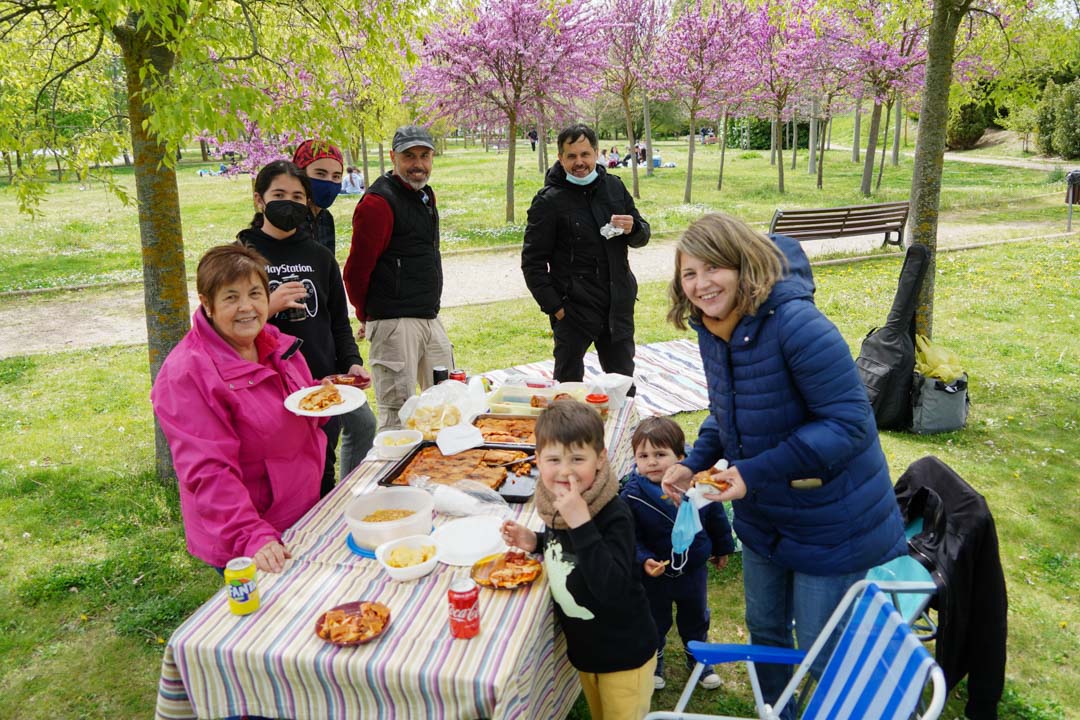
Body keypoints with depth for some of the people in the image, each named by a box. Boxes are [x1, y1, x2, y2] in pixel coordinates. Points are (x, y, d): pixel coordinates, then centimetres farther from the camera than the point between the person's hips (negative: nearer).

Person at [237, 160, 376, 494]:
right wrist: (267, 307, -18)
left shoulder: (320, 256, 11)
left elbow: (338, 321, 15)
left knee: (322, 475, 12)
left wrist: (352, 363, 1)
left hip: (325, 383, 3)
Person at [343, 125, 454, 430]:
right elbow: (356, 270, -12)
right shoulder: (378, 202, -14)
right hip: (395, 322, -9)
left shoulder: (425, 194, 15)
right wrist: (367, 316, 2)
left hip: (430, 319, 9)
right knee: (397, 414, -3)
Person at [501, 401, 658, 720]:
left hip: (624, 656, -7)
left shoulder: (614, 515, -30)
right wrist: (535, 542, -8)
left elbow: (612, 590, -40)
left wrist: (581, 523, -43)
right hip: (583, 649, 7)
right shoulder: (555, 503, -9)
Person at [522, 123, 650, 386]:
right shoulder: (549, 201, -9)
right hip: (574, 309, -5)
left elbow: (643, 235, 14)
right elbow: (532, 262, -8)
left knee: (624, 384, 18)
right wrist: (553, 306, -13)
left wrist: (632, 229, -9)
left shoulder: (614, 186, 6)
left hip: (618, 304, 5)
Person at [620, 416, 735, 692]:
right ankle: (653, 662, 47)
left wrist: (722, 548, 11)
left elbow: (716, 517, -1)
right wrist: (643, 560, -33)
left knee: (696, 618, 25)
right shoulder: (632, 495, -25)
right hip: (654, 574, -2)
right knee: (654, 622, 20)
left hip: (694, 569, 2)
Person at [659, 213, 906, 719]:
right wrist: (693, 463, -5)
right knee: (764, 629, 24)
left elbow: (850, 423, -29)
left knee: (822, 652, 9)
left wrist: (754, 472, -32)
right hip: (763, 518, 8)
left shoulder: (797, 326, -30)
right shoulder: (712, 330, -4)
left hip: (831, 521, -7)